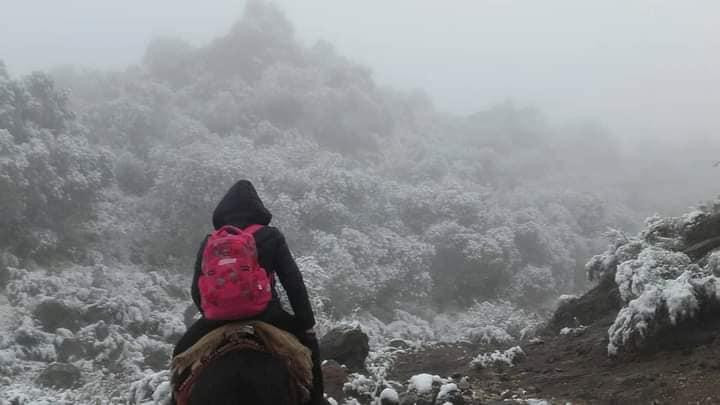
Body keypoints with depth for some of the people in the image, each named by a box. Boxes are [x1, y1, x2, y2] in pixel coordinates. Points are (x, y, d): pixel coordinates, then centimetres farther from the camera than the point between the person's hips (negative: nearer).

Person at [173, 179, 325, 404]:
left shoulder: (210, 242, 8)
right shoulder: (271, 237, 3)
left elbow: (197, 291, 9)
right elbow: (293, 282, 1)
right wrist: (307, 322, 8)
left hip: (220, 318, 1)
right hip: (266, 315, -1)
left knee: (182, 353, 27)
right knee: (307, 343, 23)